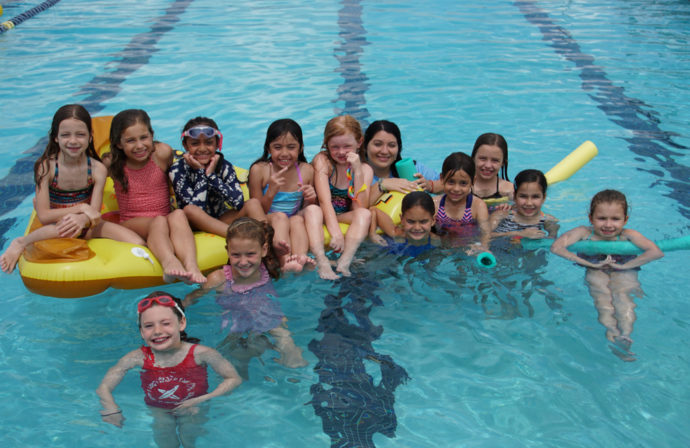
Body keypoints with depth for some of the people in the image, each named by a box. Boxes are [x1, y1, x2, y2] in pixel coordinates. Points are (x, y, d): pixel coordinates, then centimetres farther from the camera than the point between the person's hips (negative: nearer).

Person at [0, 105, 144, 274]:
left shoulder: (98, 169, -9)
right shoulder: (46, 167, -13)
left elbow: (94, 214, -13)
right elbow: (43, 216, -16)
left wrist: (83, 219, -38)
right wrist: (81, 208, -24)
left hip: (87, 227, 3)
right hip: (55, 226, -2)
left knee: (137, 244, -20)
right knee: (66, 225, -41)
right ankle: (21, 243, -8)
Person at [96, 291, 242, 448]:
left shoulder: (199, 353, -26)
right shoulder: (138, 358, -22)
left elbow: (234, 379, -17)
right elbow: (103, 388, -14)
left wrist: (202, 400, -24)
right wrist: (112, 410, -32)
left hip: (192, 410, 0)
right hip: (157, 410, 1)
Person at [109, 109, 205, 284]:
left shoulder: (162, 153, -2)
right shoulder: (113, 164, 0)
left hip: (163, 220, 1)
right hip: (131, 224, -1)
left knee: (178, 215, -33)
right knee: (159, 222, -34)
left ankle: (191, 265, -55)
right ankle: (169, 262, -64)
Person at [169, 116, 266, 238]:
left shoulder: (224, 166, -9)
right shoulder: (178, 169, -15)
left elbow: (239, 202, -23)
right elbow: (196, 208, -25)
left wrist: (211, 175, -24)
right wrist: (200, 172, -24)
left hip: (220, 221, 2)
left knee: (253, 203, -19)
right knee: (189, 210, -34)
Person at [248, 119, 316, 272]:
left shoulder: (306, 170, 0)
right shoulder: (259, 170, -8)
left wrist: (310, 200, -14)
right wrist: (271, 192, -25)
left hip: (294, 222, 2)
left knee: (297, 219, -31)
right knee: (279, 216, -33)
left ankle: (301, 259, -51)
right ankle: (285, 262, -53)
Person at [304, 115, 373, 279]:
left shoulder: (365, 169, -3)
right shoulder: (322, 161, -10)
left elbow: (360, 208, -17)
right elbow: (325, 201, -22)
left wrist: (357, 171, -24)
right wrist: (335, 233, -36)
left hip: (346, 220, 2)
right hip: (321, 218, -2)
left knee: (365, 214, -27)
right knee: (312, 210, -33)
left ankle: (344, 263, -45)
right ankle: (322, 263, -52)